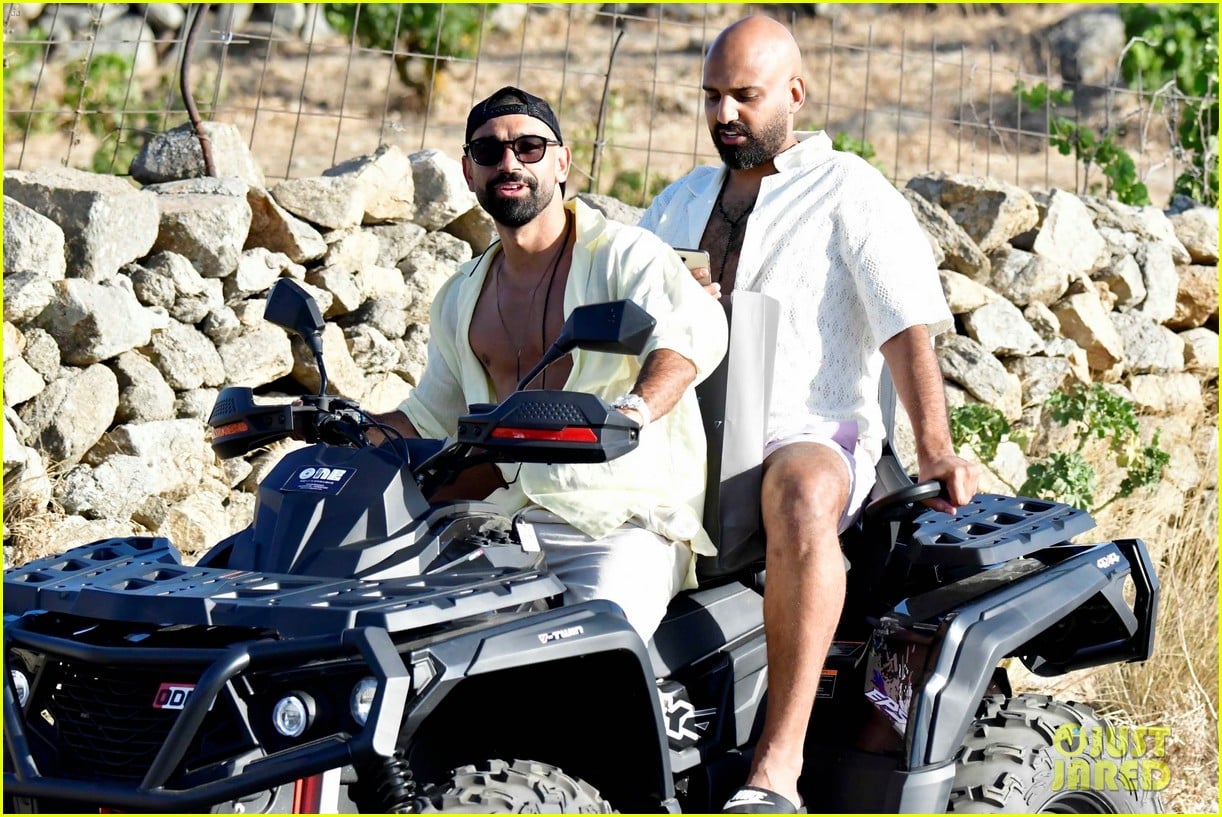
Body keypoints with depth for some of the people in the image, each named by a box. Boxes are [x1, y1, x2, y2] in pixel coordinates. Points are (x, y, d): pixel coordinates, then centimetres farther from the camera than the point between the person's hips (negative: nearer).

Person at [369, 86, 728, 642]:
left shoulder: (624, 255, -1)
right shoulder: (461, 299, 21)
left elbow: (693, 330, -23)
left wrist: (633, 409, -43)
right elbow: (431, 417, 34)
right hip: (508, 522, 6)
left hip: (625, 524, -6)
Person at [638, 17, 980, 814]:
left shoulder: (850, 193, 7)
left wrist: (935, 448, -19)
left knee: (801, 496, -42)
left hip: (813, 432, -5)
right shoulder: (681, 202, 24)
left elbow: (907, 323, -4)